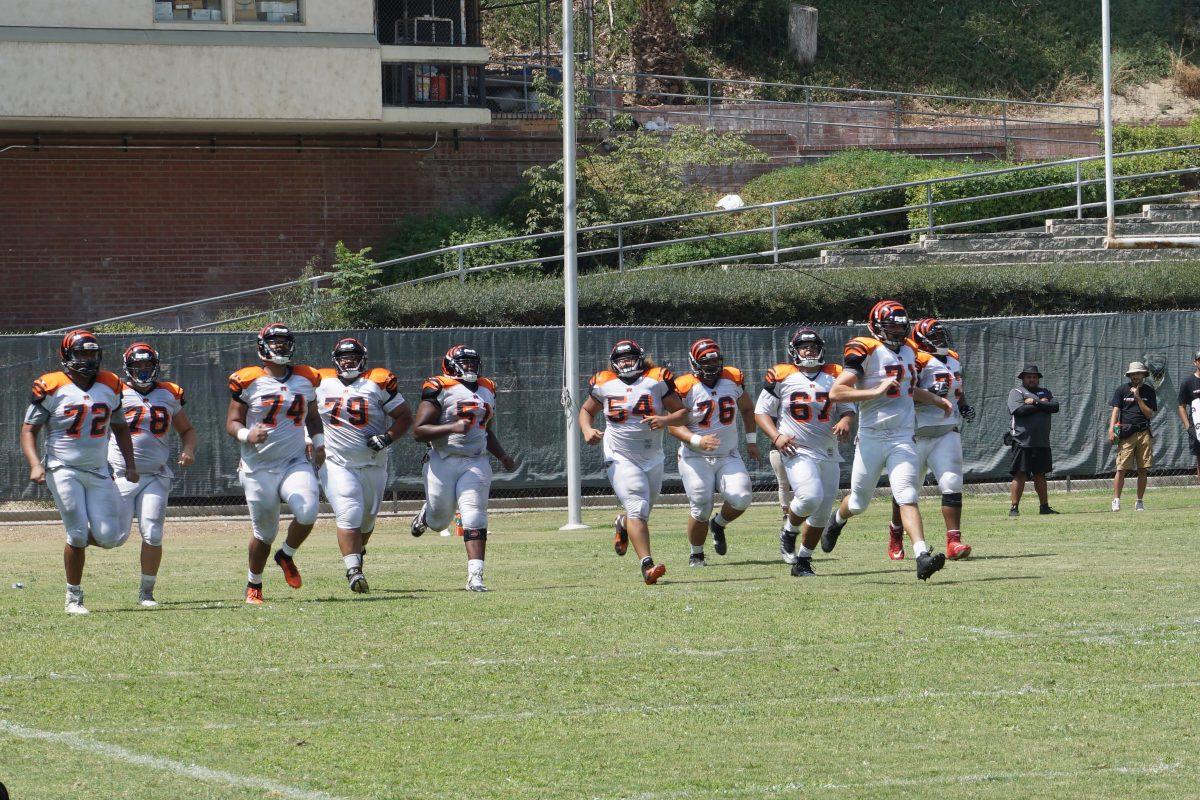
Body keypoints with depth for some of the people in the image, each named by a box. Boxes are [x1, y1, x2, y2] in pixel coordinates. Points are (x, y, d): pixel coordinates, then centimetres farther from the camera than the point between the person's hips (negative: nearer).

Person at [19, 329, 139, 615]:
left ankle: (81, 538, 29)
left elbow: (120, 428, 19)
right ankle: (74, 597, 7)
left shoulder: (110, 386, 6)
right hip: (64, 470, -4)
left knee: (111, 537, -6)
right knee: (78, 533, -9)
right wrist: (35, 464, -20)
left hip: (99, 472, 4)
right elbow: (29, 430, -5)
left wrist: (130, 465, 10)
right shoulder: (52, 388, -7)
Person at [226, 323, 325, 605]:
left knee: (307, 512, -24)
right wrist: (247, 435, -21)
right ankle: (254, 585, 27)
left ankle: (287, 556, 6)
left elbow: (313, 417, 24)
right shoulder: (248, 381, -3)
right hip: (259, 468, -2)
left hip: (296, 462, 2)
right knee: (264, 532, 4)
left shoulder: (305, 379, 9)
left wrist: (318, 443, 8)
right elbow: (232, 422, -1)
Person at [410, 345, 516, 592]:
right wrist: (452, 428, -24)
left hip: (476, 463, 4)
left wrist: (502, 455, 12)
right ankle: (425, 515, 46)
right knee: (439, 520, 8)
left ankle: (475, 576, -16)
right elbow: (419, 431, -13)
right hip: (443, 462, -4)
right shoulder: (439, 389, -7)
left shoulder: (487, 390, 15)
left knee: (474, 516, -12)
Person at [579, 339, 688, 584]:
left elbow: (682, 412, -2)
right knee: (637, 509, -20)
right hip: (620, 459, -2)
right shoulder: (604, 385, 1)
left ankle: (622, 524, 53)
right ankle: (647, 566, -27)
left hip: (652, 460, 2)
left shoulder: (657, 381, -3)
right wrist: (587, 430, -4)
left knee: (642, 513, 16)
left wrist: (666, 420, -23)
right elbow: (586, 410, 17)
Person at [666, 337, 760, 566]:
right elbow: (674, 426, -12)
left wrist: (751, 440, 14)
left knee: (740, 499, -15)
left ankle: (718, 525, 18)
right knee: (701, 510, -5)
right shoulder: (686, 388, -12)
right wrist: (697, 441, -27)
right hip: (696, 459, -3)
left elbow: (746, 409, 18)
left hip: (729, 456, 3)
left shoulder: (732, 379, 1)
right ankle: (696, 554, 21)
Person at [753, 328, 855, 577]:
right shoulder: (782, 377, 0)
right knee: (810, 497, -28)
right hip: (796, 451, -4)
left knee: (821, 514, 5)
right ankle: (789, 531, 2)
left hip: (829, 454, 4)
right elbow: (762, 411, 5)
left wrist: (845, 421, -13)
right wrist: (777, 437, -12)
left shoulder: (834, 376, 8)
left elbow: (848, 408, 11)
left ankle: (803, 561, 21)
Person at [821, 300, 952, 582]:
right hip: (871, 439, -4)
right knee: (859, 502, 12)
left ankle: (923, 557, -27)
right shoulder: (867, 351, -10)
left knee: (907, 497, -13)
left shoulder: (910, 351, 13)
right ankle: (837, 521, 47)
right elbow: (836, 392, -18)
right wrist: (877, 391, -23)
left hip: (902, 439, 4)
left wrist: (936, 400, 21)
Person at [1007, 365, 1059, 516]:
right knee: (1020, 475, -8)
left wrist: (1035, 403, -11)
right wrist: (1042, 404, -7)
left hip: (1042, 442, 5)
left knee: (1040, 474, 12)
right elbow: (1019, 410, -17)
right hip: (1023, 441, -5)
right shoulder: (1016, 392, 1)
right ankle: (1014, 508, -6)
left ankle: (1044, 506, 18)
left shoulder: (1045, 392, 16)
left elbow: (1055, 407, -1)